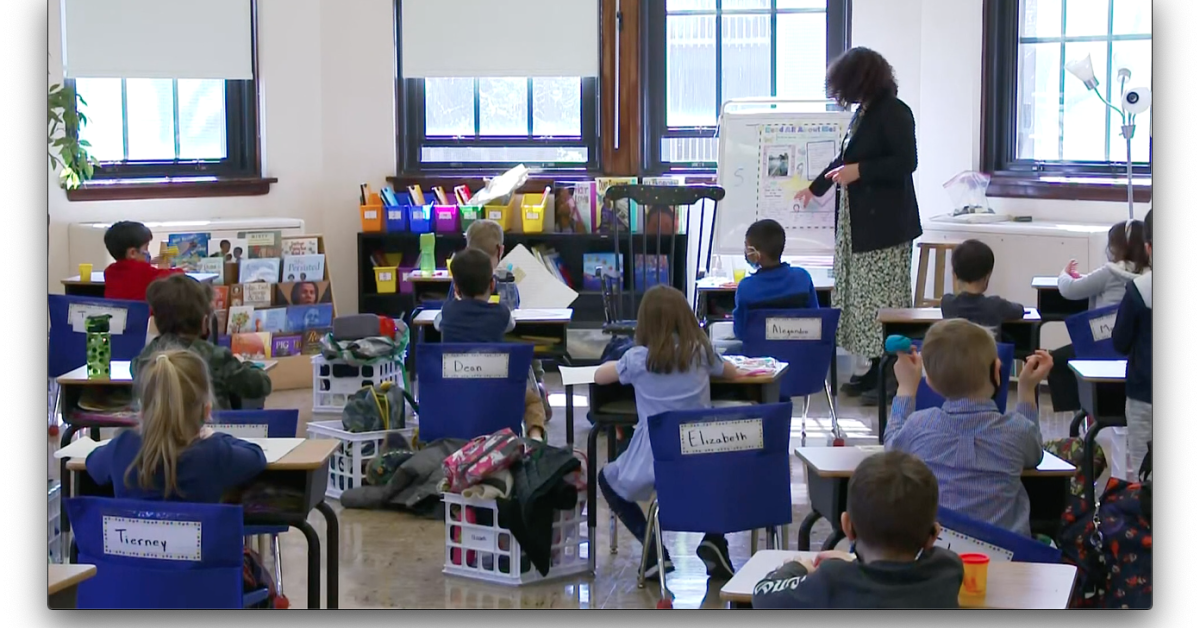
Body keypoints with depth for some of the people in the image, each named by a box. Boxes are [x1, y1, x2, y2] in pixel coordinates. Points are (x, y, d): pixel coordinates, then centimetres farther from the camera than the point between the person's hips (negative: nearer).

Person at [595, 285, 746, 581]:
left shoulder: (638, 358, -7)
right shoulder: (701, 352, 1)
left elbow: (600, 376, 13)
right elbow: (733, 373, 22)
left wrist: (619, 364, 31)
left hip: (655, 464, -2)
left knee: (607, 479, 27)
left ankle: (654, 549, 10)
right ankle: (714, 540, 14)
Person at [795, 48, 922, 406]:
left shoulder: (894, 112, -10)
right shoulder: (863, 112, 15)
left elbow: (906, 162, -18)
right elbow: (847, 157, 27)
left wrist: (859, 171, -20)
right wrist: (816, 187, 33)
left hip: (885, 225, -9)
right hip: (858, 224, 9)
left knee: (884, 298, -7)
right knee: (862, 297, 10)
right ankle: (873, 373, 16)